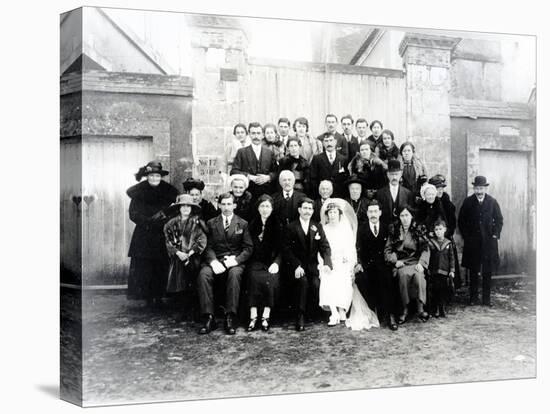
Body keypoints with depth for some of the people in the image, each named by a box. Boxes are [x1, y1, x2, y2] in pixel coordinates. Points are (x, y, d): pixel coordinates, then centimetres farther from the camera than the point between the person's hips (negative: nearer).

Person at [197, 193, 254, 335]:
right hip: (216, 260, 1)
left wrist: (235, 260, -13)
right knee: (203, 275, -30)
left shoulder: (242, 224, 12)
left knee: (234, 274, -36)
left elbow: (248, 248, 5)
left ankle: (230, 318, -33)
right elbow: (208, 247, 7)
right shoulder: (211, 223, 15)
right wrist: (213, 261, -14)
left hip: (235, 261, -1)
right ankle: (209, 318, -29)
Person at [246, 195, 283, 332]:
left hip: (271, 262, 0)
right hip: (255, 262, 1)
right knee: (254, 278, -29)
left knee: (270, 280, -29)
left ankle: (266, 317, -23)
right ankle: (253, 317, -28)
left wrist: (276, 263, -13)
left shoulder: (277, 225, 9)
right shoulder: (252, 224, 11)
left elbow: (281, 248, 2)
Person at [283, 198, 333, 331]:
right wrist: (296, 266, -19)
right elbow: (286, 250, -5)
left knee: (315, 284, -25)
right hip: (297, 265, -2)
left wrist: (327, 263, -17)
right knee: (303, 281, -30)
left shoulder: (317, 227, 12)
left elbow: (325, 247, 2)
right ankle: (300, 318, -24)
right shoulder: (291, 227, 3)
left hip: (312, 264, 2)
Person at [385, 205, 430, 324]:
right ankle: (405, 310, -26)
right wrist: (395, 261, -9)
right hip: (400, 263, 0)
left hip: (415, 262, 0)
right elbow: (387, 250, 8)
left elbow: (425, 249, 4)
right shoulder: (394, 230, 10)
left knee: (419, 275, -33)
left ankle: (420, 309, -26)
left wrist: (421, 263, -12)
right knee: (403, 274, -34)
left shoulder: (418, 230, 9)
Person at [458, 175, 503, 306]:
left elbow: (499, 220, 8)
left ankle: (486, 299, 10)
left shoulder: (492, 202, 2)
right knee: (473, 271, 5)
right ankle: (473, 298, 12)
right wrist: (466, 236, -1)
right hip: (472, 241, 0)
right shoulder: (468, 202, 1)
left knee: (488, 272, 2)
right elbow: (461, 221, 6)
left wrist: (495, 235, -2)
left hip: (489, 241, 0)